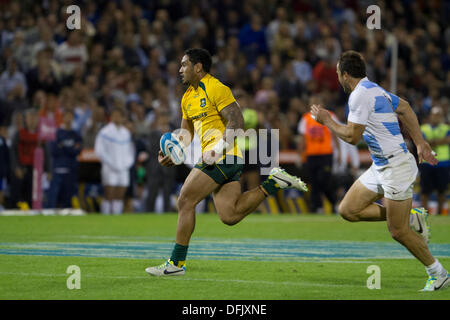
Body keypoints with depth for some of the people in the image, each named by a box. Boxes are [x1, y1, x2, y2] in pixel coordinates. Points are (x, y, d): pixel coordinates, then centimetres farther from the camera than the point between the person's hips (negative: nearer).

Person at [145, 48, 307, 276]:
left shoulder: (216, 89, -9)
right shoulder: (188, 97, 20)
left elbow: (237, 122, -17)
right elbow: (186, 132, 28)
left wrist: (217, 150, -25)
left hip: (224, 155, -9)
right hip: (213, 158, 9)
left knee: (185, 201, -10)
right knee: (229, 216, -1)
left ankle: (176, 263, -7)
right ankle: (272, 183, 9)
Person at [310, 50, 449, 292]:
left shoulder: (361, 95, -18)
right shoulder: (373, 90, 12)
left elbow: (352, 136, -18)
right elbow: (405, 109, 22)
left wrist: (327, 121, -3)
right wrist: (419, 141, 20)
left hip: (396, 166, -10)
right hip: (380, 167, 10)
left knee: (398, 231, -5)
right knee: (348, 210, 7)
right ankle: (412, 217, 12)